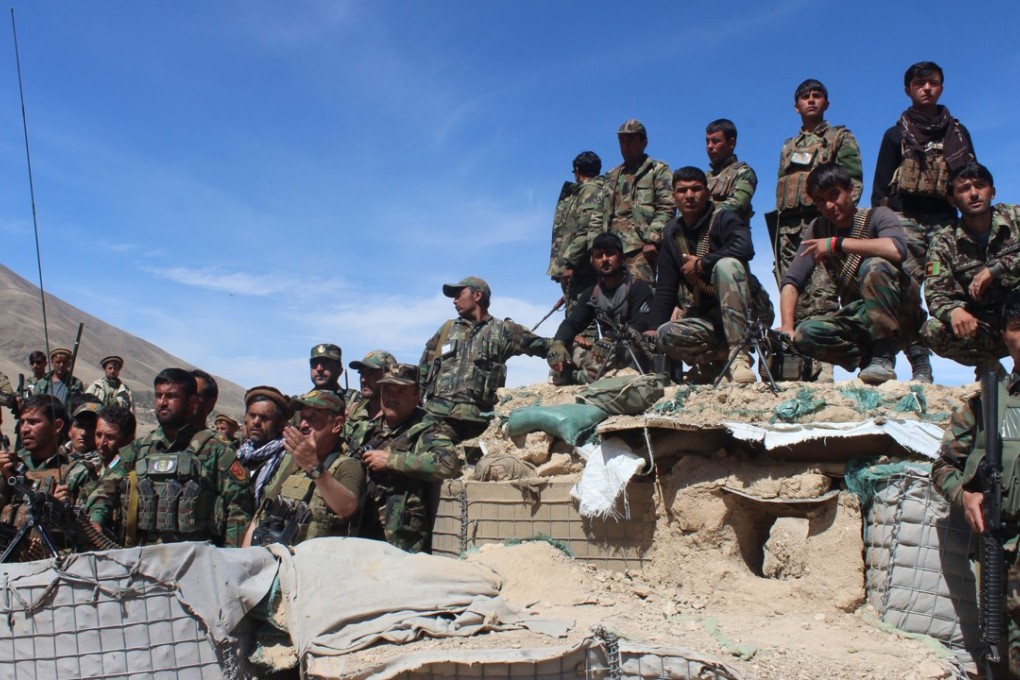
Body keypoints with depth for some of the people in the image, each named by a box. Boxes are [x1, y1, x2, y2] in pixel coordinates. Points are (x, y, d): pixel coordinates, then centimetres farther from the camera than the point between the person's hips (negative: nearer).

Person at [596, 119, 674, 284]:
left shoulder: (658, 171, 9)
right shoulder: (612, 176, 26)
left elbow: (666, 208, -3)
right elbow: (601, 213, 24)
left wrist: (652, 239, -14)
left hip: (640, 247, -6)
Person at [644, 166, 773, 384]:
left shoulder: (724, 219, -4)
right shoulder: (673, 232, 12)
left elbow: (744, 248, -28)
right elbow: (665, 288, 10)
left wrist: (700, 264, -18)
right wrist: (653, 327, 0)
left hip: (747, 312, -3)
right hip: (708, 321, 4)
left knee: (727, 264, -33)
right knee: (665, 335, -26)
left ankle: (739, 354, -32)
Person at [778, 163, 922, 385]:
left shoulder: (877, 216, -6)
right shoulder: (817, 229, 7)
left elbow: (897, 249, -30)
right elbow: (791, 281, 0)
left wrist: (836, 243, -24)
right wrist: (787, 327, -16)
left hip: (899, 314, -3)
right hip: (860, 320, 3)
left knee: (874, 265, -32)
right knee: (805, 334, -26)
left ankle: (883, 358, -24)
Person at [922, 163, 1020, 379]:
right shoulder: (944, 243, -2)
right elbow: (935, 294, -12)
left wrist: (995, 268, -28)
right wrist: (954, 310, -34)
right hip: (983, 326, 1)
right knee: (933, 331, -27)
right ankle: (988, 364, 2)